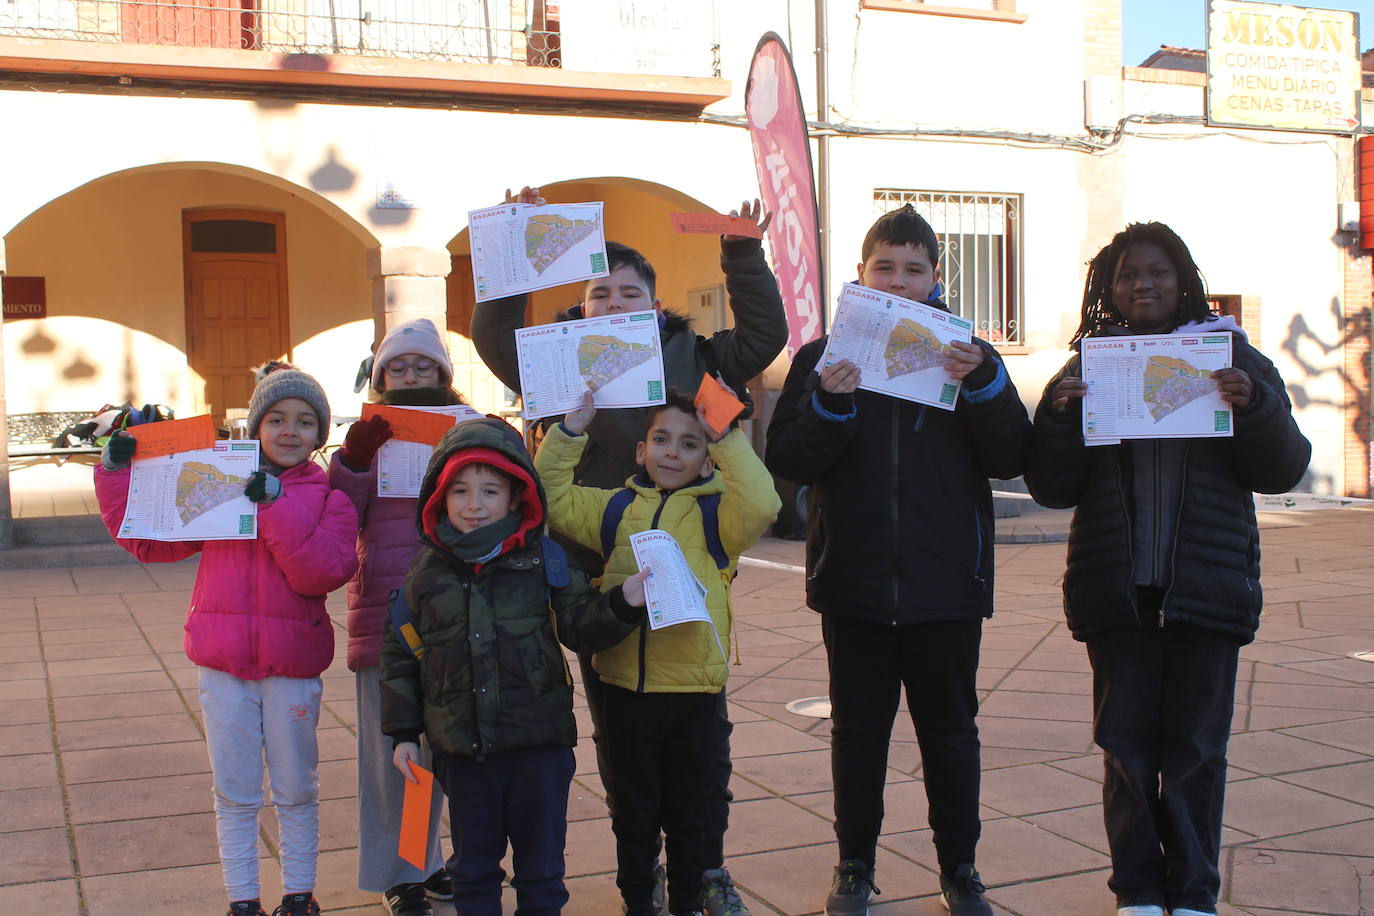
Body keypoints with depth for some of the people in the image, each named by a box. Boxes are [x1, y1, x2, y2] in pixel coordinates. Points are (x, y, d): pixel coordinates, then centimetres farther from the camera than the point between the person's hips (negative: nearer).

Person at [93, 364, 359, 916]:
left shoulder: (329, 498, -2)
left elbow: (321, 572, -18)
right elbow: (146, 540, 9)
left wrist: (276, 503, -23)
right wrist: (118, 473, 0)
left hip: (292, 668, -1)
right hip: (223, 665, 2)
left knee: (297, 793, 12)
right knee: (235, 795, 11)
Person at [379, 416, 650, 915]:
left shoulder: (544, 560, -3)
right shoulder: (427, 572, 1)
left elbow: (581, 626, 1)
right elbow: (400, 654, 7)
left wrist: (622, 604, -18)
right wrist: (402, 733, 5)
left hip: (539, 742, -1)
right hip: (461, 748, 1)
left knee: (541, 864, 11)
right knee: (473, 865, 16)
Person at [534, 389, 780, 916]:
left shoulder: (715, 512, -1)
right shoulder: (616, 509, 8)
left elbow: (761, 505, -20)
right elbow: (551, 494, 10)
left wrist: (728, 437, -20)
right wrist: (572, 427, 0)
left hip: (694, 689, -2)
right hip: (626, 687, 2)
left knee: (691, 813, 14)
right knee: (633, 813, 16)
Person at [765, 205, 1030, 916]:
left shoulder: (970, 355, 4)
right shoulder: (823, 356, 3)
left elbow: (1010, 458, -4)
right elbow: (786, 460, -5)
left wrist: (982, 384, -19)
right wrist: (830, 403, -22)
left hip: (946, 584, 0)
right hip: (855, 584, 0)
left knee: (950, 730, 11)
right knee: (858, 729, 11)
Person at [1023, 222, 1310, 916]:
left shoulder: (1231, 359, 5)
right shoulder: (1089, 367, 6)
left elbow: (1282, 470, 1)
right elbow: (1052, 488, 2)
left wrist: (1255, 407, -16)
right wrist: (1060, 415, -15)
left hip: (1206, 589, 0)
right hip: (1117, 590, 1)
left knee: (1196, 748, 6)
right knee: (1126, 745, 6)